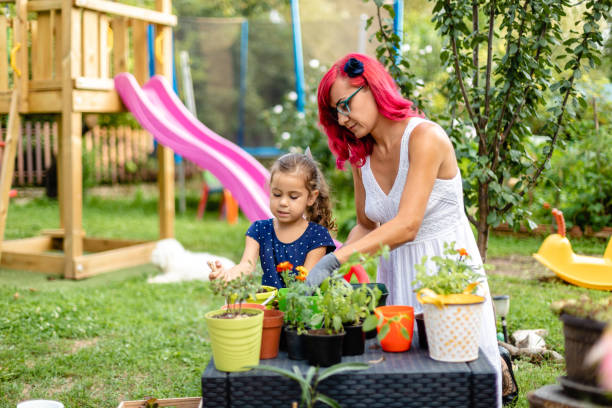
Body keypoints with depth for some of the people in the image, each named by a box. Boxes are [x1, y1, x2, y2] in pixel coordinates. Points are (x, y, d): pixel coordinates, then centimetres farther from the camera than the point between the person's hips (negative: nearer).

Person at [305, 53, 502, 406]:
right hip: (396, 270, 6)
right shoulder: (360, 155, 3)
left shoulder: (425, 136, -19)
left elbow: (406, 226, -28)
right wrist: (331, 271, -5)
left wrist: (333, 260, -34)